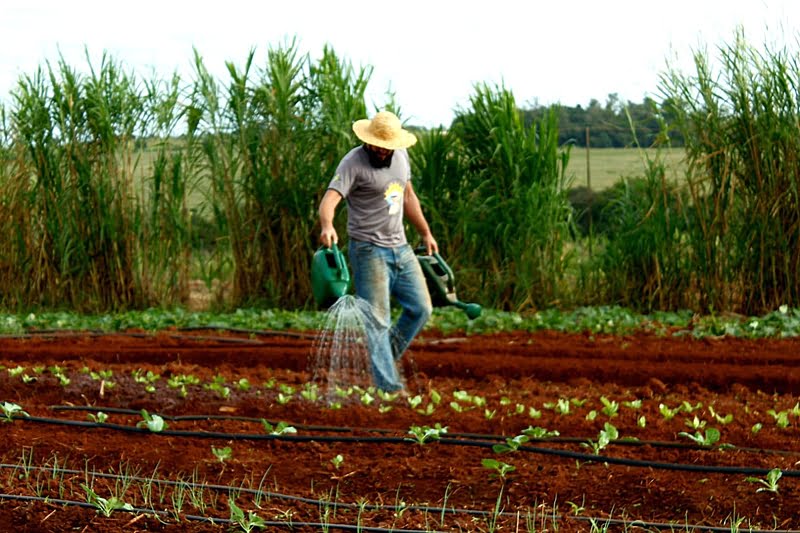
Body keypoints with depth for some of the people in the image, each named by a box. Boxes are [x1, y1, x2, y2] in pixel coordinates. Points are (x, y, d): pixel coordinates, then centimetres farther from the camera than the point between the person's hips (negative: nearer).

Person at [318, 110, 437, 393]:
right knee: (377, 321, -7)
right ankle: (388, 386, -7)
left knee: (421, 308, 7)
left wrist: (426, 233, 25)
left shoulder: (400, 155, 9)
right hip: (369, 250, -7)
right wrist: (327, 226, -49)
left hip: (400, 248, 7)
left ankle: (385, 358, 23)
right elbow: (330, 199, -28)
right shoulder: (353, 163, -15)